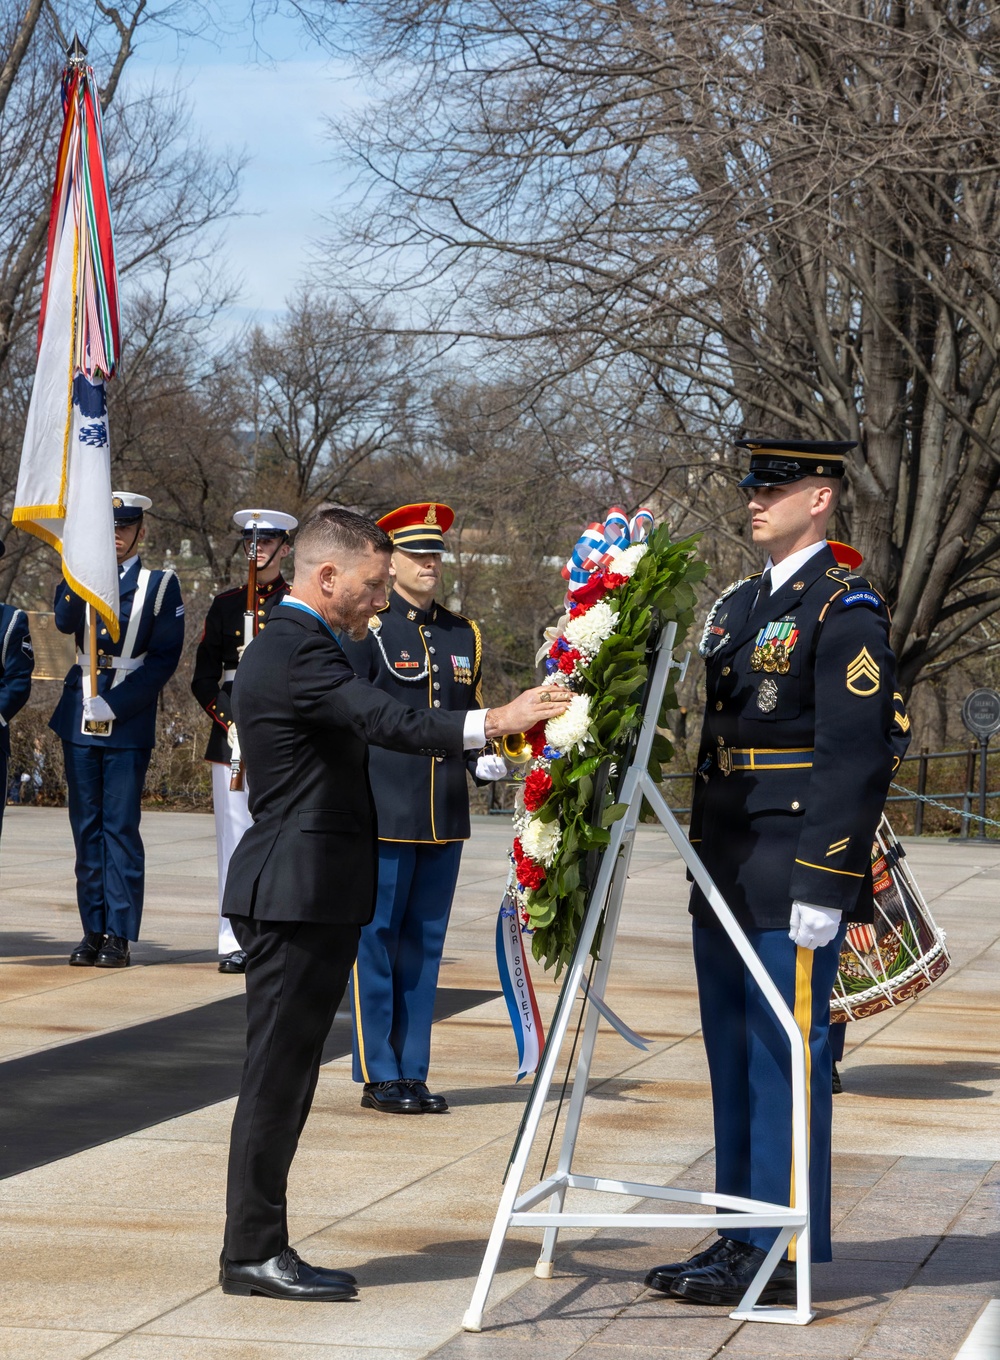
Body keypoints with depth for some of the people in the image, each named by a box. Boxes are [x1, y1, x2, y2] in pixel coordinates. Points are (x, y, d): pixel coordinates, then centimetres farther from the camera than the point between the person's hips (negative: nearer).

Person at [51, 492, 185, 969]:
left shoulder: (160, 585, 3)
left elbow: (165, 657, -4)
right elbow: (65, 622, -11)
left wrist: (116, 705, -12)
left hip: (129, 724, -3)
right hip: (80, 720, 3)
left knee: (120, 827, -5)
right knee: (86, 827, 5)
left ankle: (119, 935, -2)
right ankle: (93, 932, 10)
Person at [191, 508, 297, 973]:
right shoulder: (225, 604, 12)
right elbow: (203, 677, 10)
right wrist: (228, 723, -4)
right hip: (231, 727, 2)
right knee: (234, 835, 0)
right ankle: (234, 942, 3)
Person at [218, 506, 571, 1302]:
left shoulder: (294, 647, 19)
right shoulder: (295, 652, -16)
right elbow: (388, 722, -30)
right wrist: (492, 723, -39)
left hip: (308, 893, 11)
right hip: (298, 895, -11)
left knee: (285, 1074, 11)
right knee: (278, 1072, -6)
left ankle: (260, 1245, 16)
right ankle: (253, 1252, -1)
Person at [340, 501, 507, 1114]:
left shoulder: (464, 636, 14)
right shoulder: (366, 629, -3)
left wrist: (484, 759, 3)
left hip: (445, 819, 5)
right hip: (383, 815, -5)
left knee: (424, 944, 9)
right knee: (376, 942, -1)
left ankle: (413, 1073, 16)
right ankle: (380, 1076, 6)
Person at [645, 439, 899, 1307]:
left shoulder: (845, 611, -10)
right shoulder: (739, 605, 17)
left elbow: (856, 758, -16)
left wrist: (822, 885, -20)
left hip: (793, 884, -9)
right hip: (727, 879, 9)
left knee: (785, 1062, -4)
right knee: (734, 1063, 13)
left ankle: (781, 1257, 2)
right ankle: (740, 1240, 22)